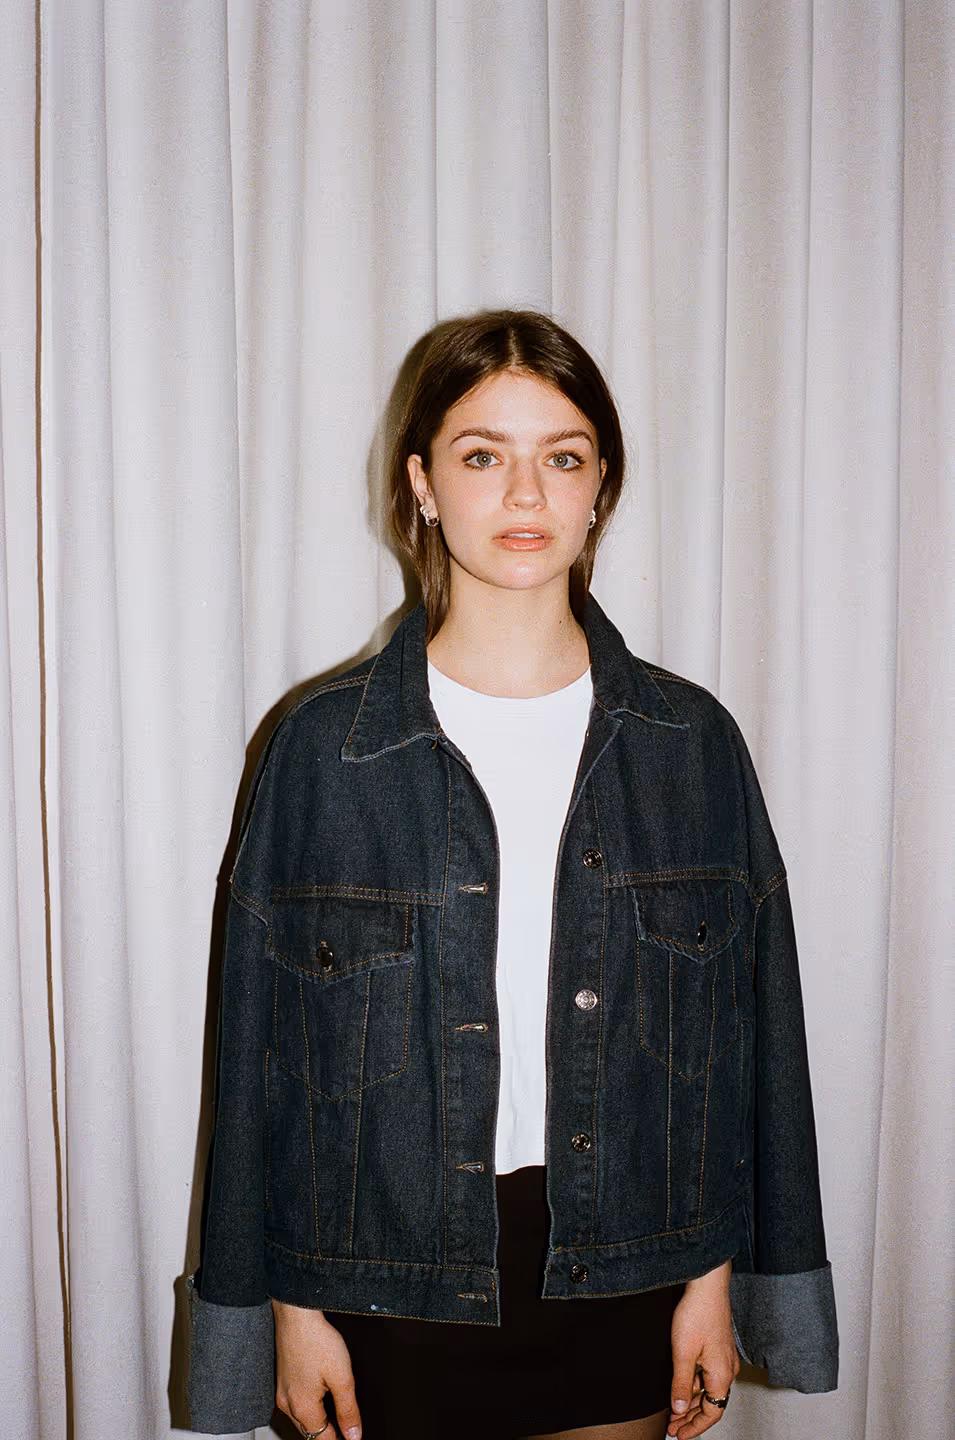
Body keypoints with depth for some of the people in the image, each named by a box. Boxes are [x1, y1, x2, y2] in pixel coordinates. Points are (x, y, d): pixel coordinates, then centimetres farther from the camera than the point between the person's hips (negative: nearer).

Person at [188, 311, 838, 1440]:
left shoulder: (689, 741, -4)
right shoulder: (326, 748, -8)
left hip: (623, 1285, 2)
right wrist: (290, 1301, -2)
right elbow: (265, 1041, -3)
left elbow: (749, 1020, 1)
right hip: (398, 1286, -1)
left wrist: (719, 1273, 2)